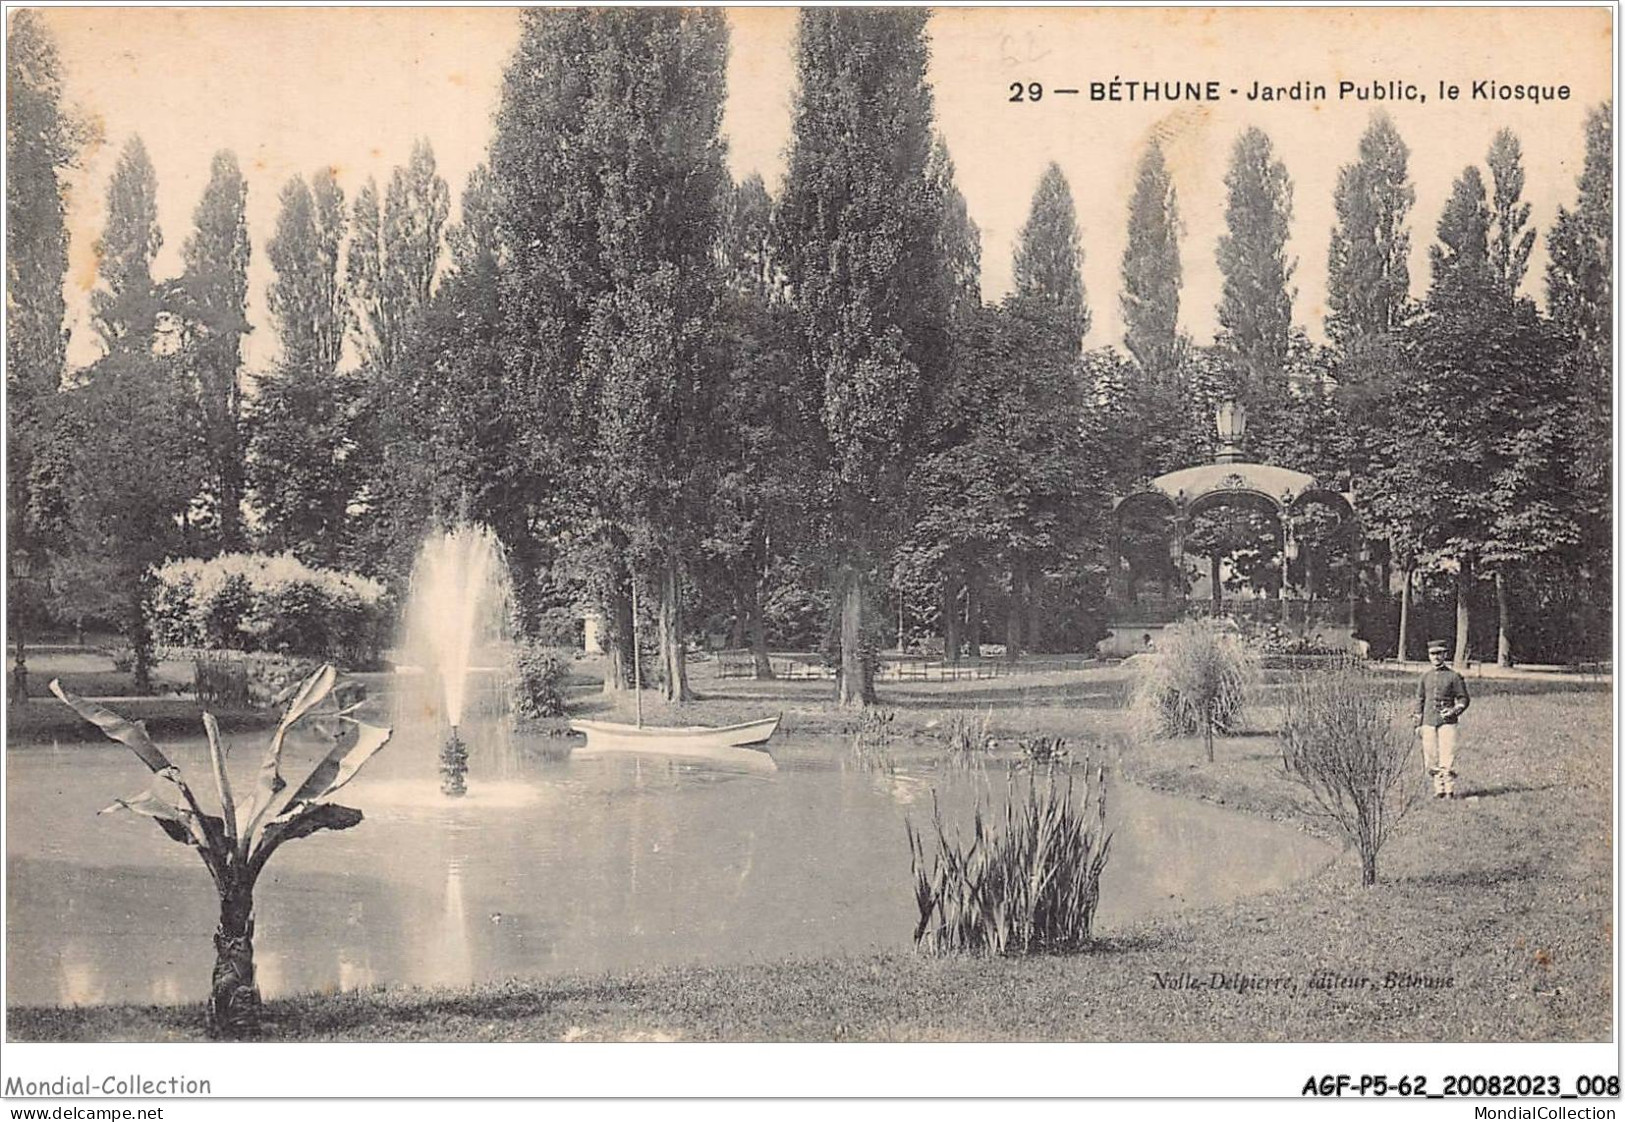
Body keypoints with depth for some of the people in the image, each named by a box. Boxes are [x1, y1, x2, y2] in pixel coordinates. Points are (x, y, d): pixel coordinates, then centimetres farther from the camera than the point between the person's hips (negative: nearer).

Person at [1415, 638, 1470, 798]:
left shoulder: (1453, 676, 1)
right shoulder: (1425, 676, 11)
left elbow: (1464, 699, 4)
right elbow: (1420, 700, 16)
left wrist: (1454, 711, -14)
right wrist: (1418, 724, 12)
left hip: (1447, 721, -4)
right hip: (1429, 722, 4)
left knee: (1447, 756, -10)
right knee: (1431, 757, 2)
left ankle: (1450, 790, -4)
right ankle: (1439, 789, 12)